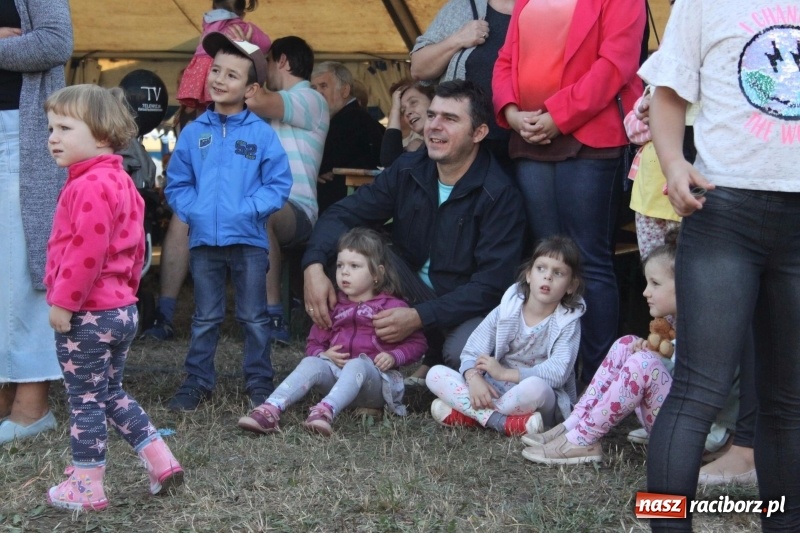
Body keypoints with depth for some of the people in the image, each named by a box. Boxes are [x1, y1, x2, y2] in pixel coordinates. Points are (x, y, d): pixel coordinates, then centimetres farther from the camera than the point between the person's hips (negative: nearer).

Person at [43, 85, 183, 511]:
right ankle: (161, 463, 21)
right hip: (121, 308, 10)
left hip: (88, 314, -10)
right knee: (112, 394, 21)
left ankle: (86, 488, 12)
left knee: (86, 402, 2)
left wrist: (63, 302, -21)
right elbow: (135, 247, 18)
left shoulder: (90, 186, -20)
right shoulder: (119, 180, 12)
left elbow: (86, 252, -26)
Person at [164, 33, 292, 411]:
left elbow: (279, 184, -5)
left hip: (248, 240, -2)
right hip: (203, 240, 2)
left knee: (254, 318, 8)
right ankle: (198, 381, 21)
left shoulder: (261, 134, -4)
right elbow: (176, 184, 7)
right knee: (205, 318, 12)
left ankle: (259, 383, 19)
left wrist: (249, 209, -17)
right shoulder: (194, 132, 3)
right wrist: (192, 210, -9)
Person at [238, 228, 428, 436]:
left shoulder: (392, 307, 5)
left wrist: (393, 357, -15)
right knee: (310, 363, -26)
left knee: (357, 364, -37)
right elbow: (314, 343, 19)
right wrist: (324, 354, -4)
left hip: (375, 376, -4)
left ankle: (325, 411, -64)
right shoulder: (333, 306, 18)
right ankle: (269, 411, -47)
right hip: (336, 373, 4)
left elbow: (417, 343, 4)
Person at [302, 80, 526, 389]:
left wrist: (418, 317, -32)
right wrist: (314, 265, -26)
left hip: (470, 306, -5)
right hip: (415, 290, 5)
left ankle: (436, 364, 2)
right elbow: (344, 213, -5)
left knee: (462, 353, -38)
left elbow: (491, 286, -23)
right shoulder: (409, 170, -4)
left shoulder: (499, 195, -20)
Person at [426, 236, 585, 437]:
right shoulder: (507, 309, 2)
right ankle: (504, 422, -30)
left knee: (535, 387, -40)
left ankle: (468, 414, -25)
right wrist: (474, 379, -26)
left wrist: (505, 373, -25)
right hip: (494, 391, 4)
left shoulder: (568, 322, -5)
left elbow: (558, 372, -20)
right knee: (435, 374, -16)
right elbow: (471, 352, -3)